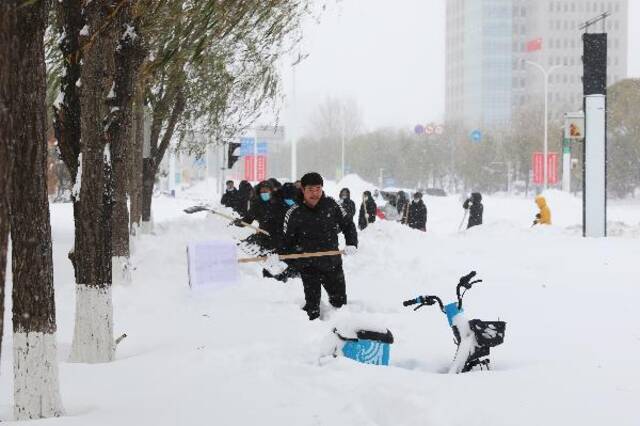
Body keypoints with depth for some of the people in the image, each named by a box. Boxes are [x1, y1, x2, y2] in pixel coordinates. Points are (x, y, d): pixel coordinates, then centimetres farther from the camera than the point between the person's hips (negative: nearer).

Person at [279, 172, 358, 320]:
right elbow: (287, 240, -4)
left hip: (333, 263, 3)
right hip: (308, 265, -3)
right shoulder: (294, 213, -11)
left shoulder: (331, 205, -5)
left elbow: (348, 224, 7)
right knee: (312, 308, -8)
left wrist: (352, 244, -7)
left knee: (340, 301, 19)